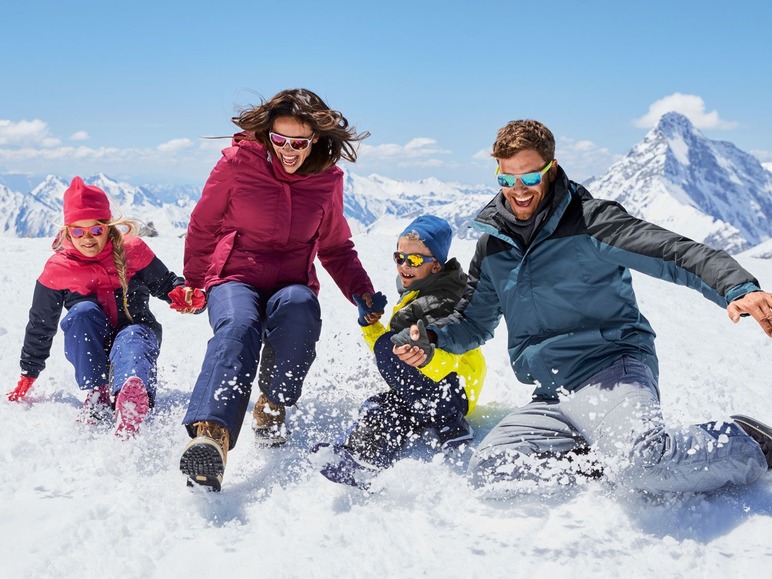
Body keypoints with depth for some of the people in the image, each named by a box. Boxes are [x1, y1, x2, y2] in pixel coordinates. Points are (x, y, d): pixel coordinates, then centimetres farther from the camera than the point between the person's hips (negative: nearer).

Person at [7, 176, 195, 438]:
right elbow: (40, 325, 8)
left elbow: (165, 282, 5)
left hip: (136, 330, -2)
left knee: (132, 338, -39)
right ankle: (97, 393, -34)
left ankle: (134, 394, -76)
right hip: (89, 348, 2)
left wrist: (182, 293, -20)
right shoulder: (57, 269, -2)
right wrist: (28, 374, 11)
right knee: (82, 312, -31)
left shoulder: (132, 251, -5)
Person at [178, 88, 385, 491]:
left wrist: (360, 291, 4)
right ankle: (211, 436, -57)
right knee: (238, 326, -37)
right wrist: (192, 286, 12)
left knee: (299, 307, -36)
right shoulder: (238, 163, -3)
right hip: (234, 279, -2)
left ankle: (272, 407, -16)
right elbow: (202, 227, 9)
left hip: (292, 285, 2)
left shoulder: (328, 180, 4)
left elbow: (336, 247, 18)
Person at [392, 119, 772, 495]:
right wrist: (430, 338, 1)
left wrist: (740, 289, -35)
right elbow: (473, 321, 23)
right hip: (552, 399, 6)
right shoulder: (492, 245, 12)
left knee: (640, 459, -34)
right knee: (487, 471, -10)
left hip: (612, 370, -6)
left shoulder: (588, 220, -6)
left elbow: (676, 253, -17)